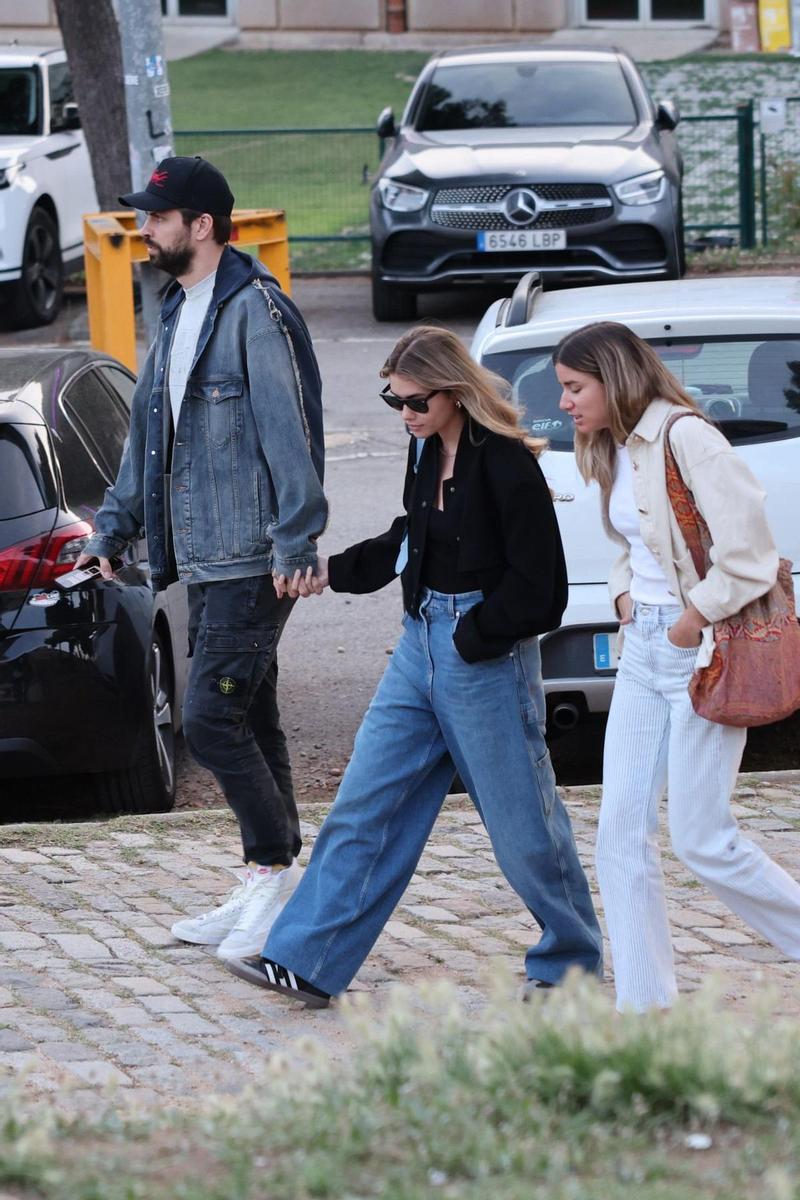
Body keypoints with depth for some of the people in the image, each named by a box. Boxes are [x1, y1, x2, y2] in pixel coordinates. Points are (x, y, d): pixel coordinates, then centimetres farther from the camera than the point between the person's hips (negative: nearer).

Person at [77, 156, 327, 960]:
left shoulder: (254, 311, -13)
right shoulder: (177, 314, 16)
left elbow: (288, 432, -18)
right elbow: (149, 431, 24)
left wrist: (296, 542, -23)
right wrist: (113, 528, 23)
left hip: (253, 563, -9)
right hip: (203, 562, 9)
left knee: (211, 721, -12)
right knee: (247, 724, 12)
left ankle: (277, 874, -2)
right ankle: (265, 891, 17)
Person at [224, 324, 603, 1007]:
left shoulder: (506, 465, -18)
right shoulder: (428, 451, 6)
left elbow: (540, 592, -16)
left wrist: (471, 635, -13)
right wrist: (332, 573, 14)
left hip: (487, 657, -8)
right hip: (420, 649, 8)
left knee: (521, 821, 4)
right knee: (366, 807, 6)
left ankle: (572, 963, 23)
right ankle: (306, 965, 7)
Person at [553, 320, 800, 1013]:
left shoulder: (685, 437, -16)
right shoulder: (616, 451, 12)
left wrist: (695, 619, -15)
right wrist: (625, 594, 9)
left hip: (702, 650, -9)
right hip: (644, 649, 9)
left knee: (702, 840, -5)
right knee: (621, 832, 2)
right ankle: (645, 1004, 5)